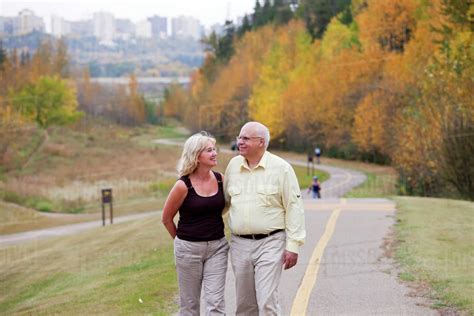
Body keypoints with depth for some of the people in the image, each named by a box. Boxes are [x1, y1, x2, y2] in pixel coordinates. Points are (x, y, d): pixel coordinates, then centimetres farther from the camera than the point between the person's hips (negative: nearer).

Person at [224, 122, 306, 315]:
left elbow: (294, 208, -6)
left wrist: (293, 246, -10)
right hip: (240, 244, 5)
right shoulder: (233, 165, 8)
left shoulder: (281, 168, -6)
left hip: (270, 243, -5)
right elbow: (224, 201, 20)